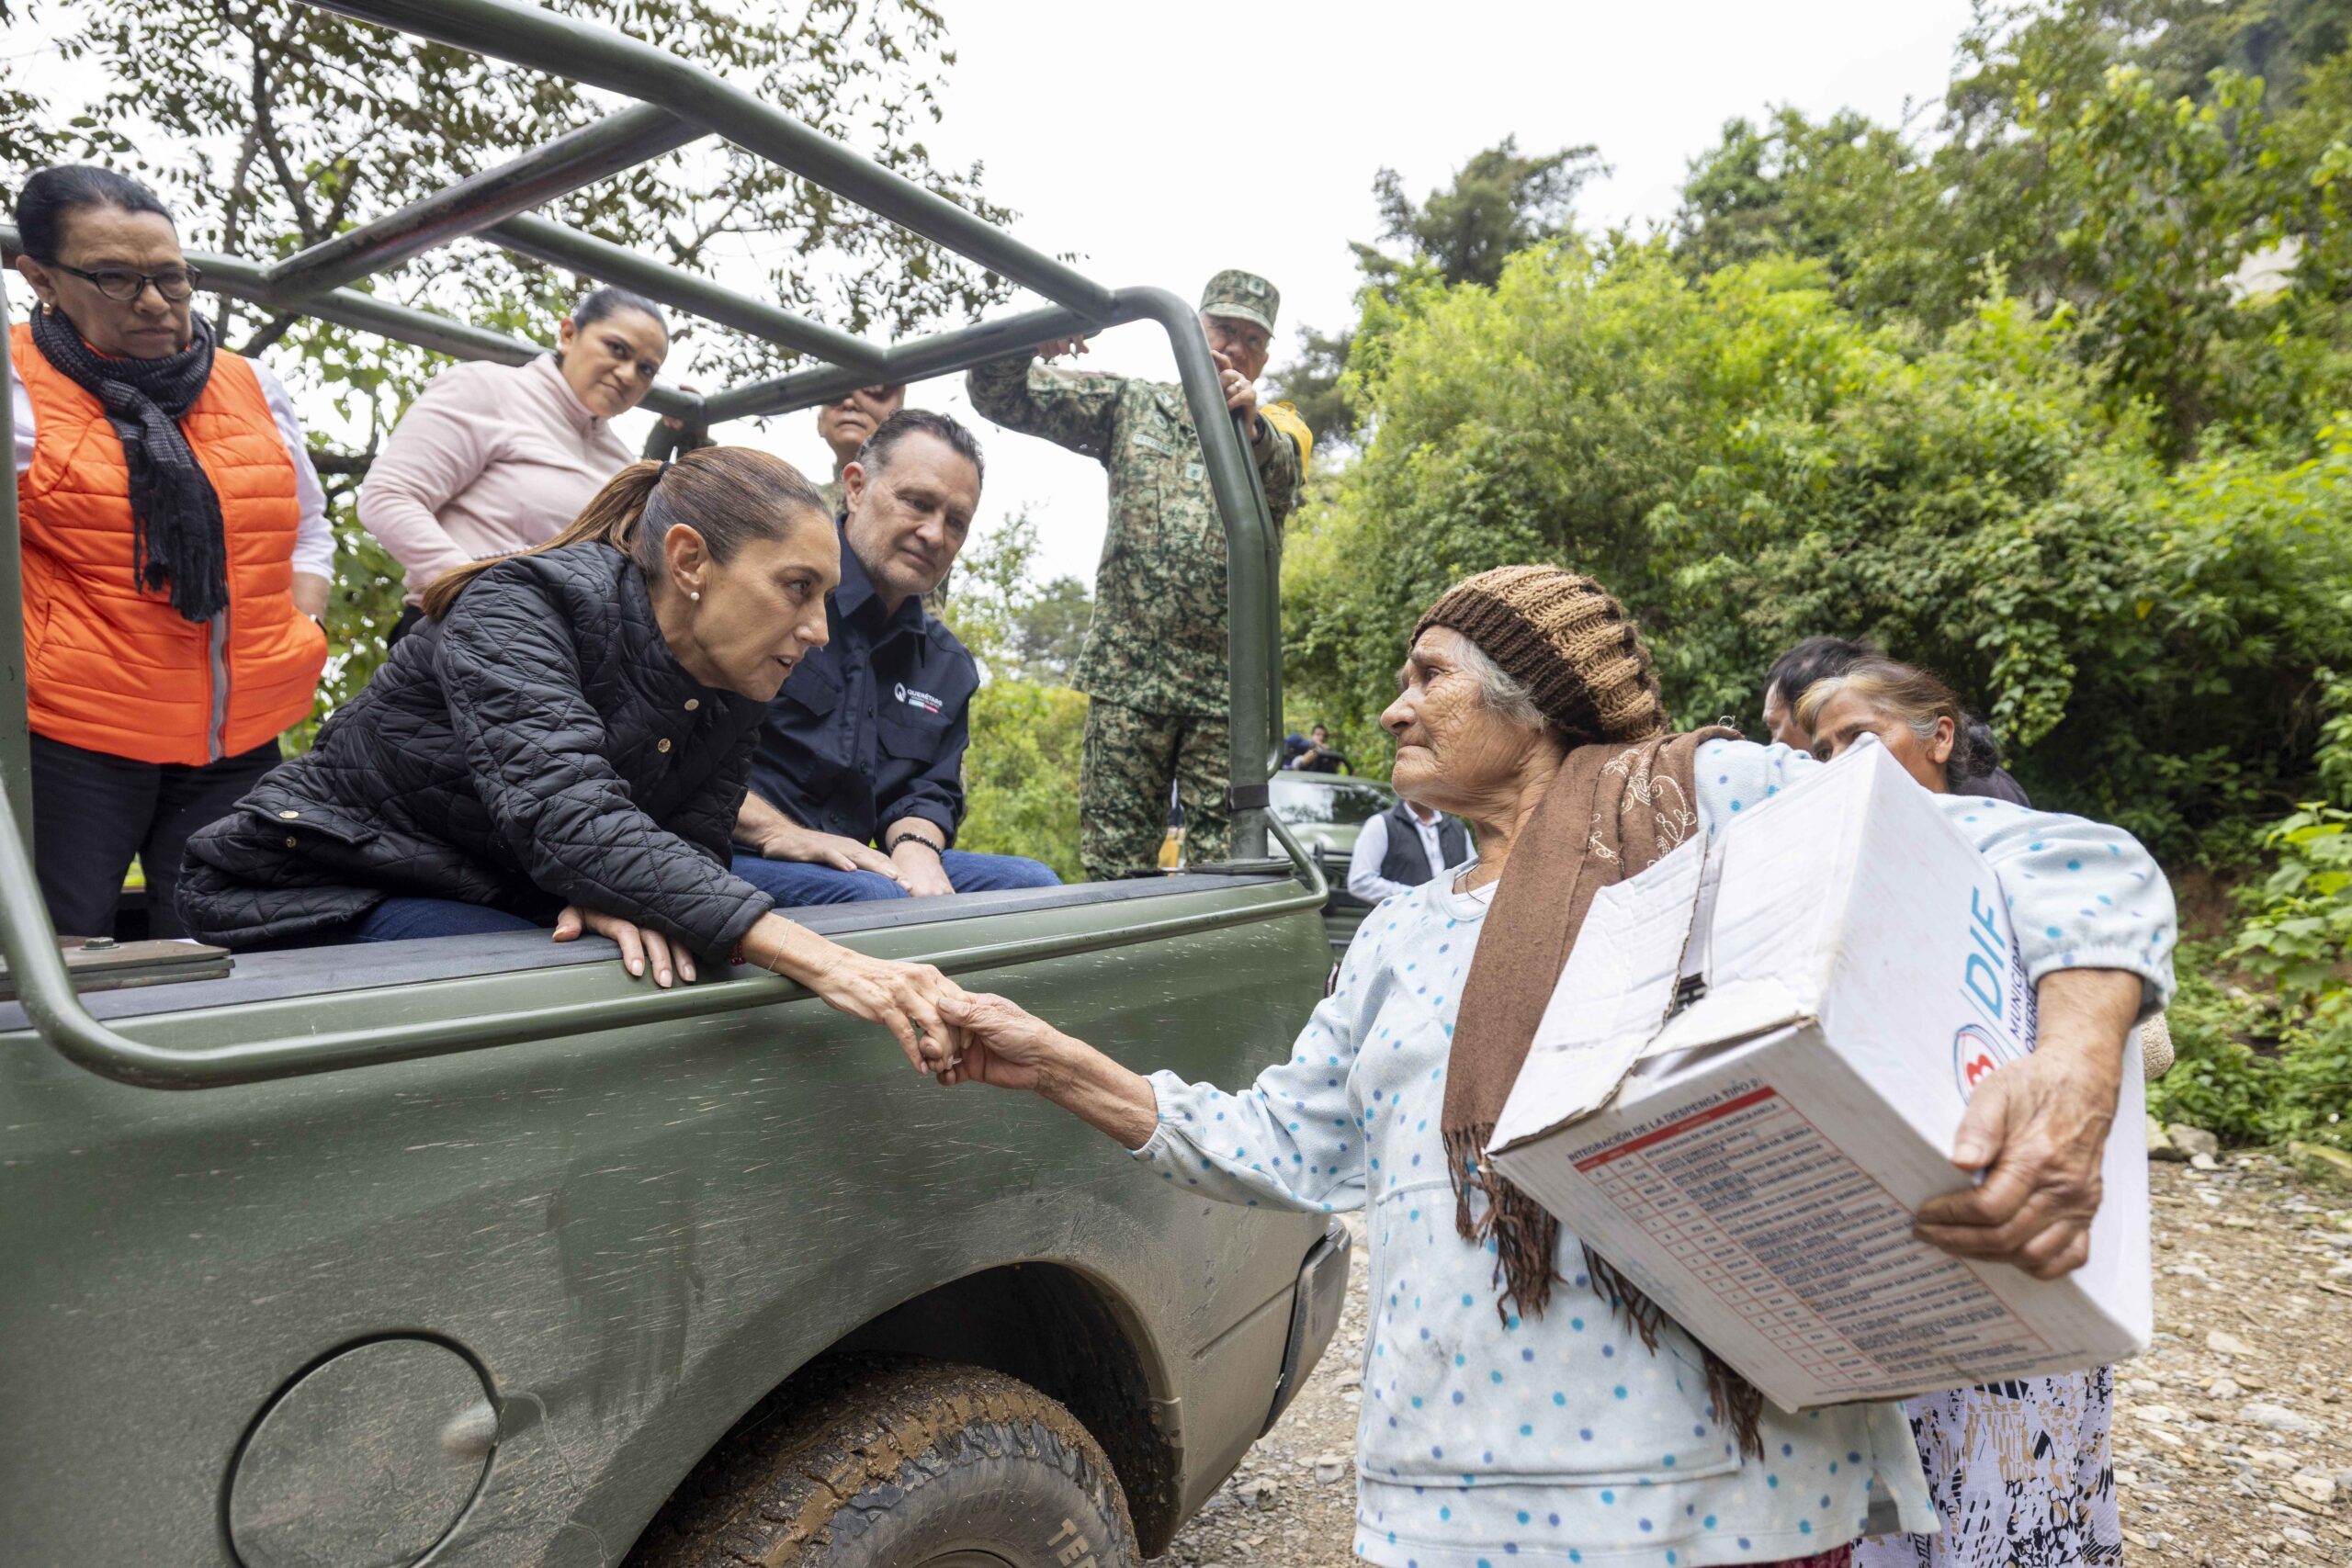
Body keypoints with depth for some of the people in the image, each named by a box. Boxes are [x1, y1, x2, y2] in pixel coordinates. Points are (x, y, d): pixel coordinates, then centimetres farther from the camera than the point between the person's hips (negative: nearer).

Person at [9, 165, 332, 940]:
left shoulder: (252, 385, 11)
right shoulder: (21, 385, -2)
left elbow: (307, 530, 20)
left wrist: (299, 640, 6)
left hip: (241, 737, 4)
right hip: (71, 739, -3)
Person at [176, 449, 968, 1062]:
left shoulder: (736, 692, -3)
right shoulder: (517, 607, -24)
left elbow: (690, 846, -5)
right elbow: (568, 818, -39)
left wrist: (623, 892, -32)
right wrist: (818, 958, -49)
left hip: (502, 903, 6)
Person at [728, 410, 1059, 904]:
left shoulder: (950, 667, 17)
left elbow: (931, 791, 15)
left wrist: (915, 845, -11)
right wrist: (777, 833, -20)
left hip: (855, 861, 7)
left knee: (1030, 880, -8)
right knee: (871, 895, -36)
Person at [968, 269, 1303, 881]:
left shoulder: (1279, 435, 13)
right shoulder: (1132, 405, 15)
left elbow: (1284, 488, -12)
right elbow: (1001, 396, 10)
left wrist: (1251, 426, -33)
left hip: (1229, 679, 0)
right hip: (1128, 667, 0)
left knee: (1223, 864, -1)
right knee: (1113, 856, 0)